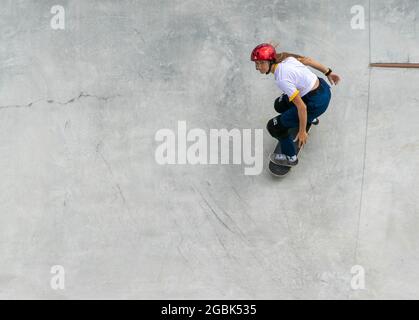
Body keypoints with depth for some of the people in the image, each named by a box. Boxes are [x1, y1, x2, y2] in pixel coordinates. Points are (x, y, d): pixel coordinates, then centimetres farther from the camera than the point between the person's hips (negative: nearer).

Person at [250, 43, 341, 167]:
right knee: (280, 105, 27)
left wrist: (302, 132, -14)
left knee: (274, 126, 1)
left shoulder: (282, 79, -28)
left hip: (317, 103, -9)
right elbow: (308, 60, 8)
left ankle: (290, 158, 18)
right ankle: (309, 118, 48)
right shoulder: (285, 57, -5)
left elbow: (302, 106, -24)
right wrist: (328, 72, 22)